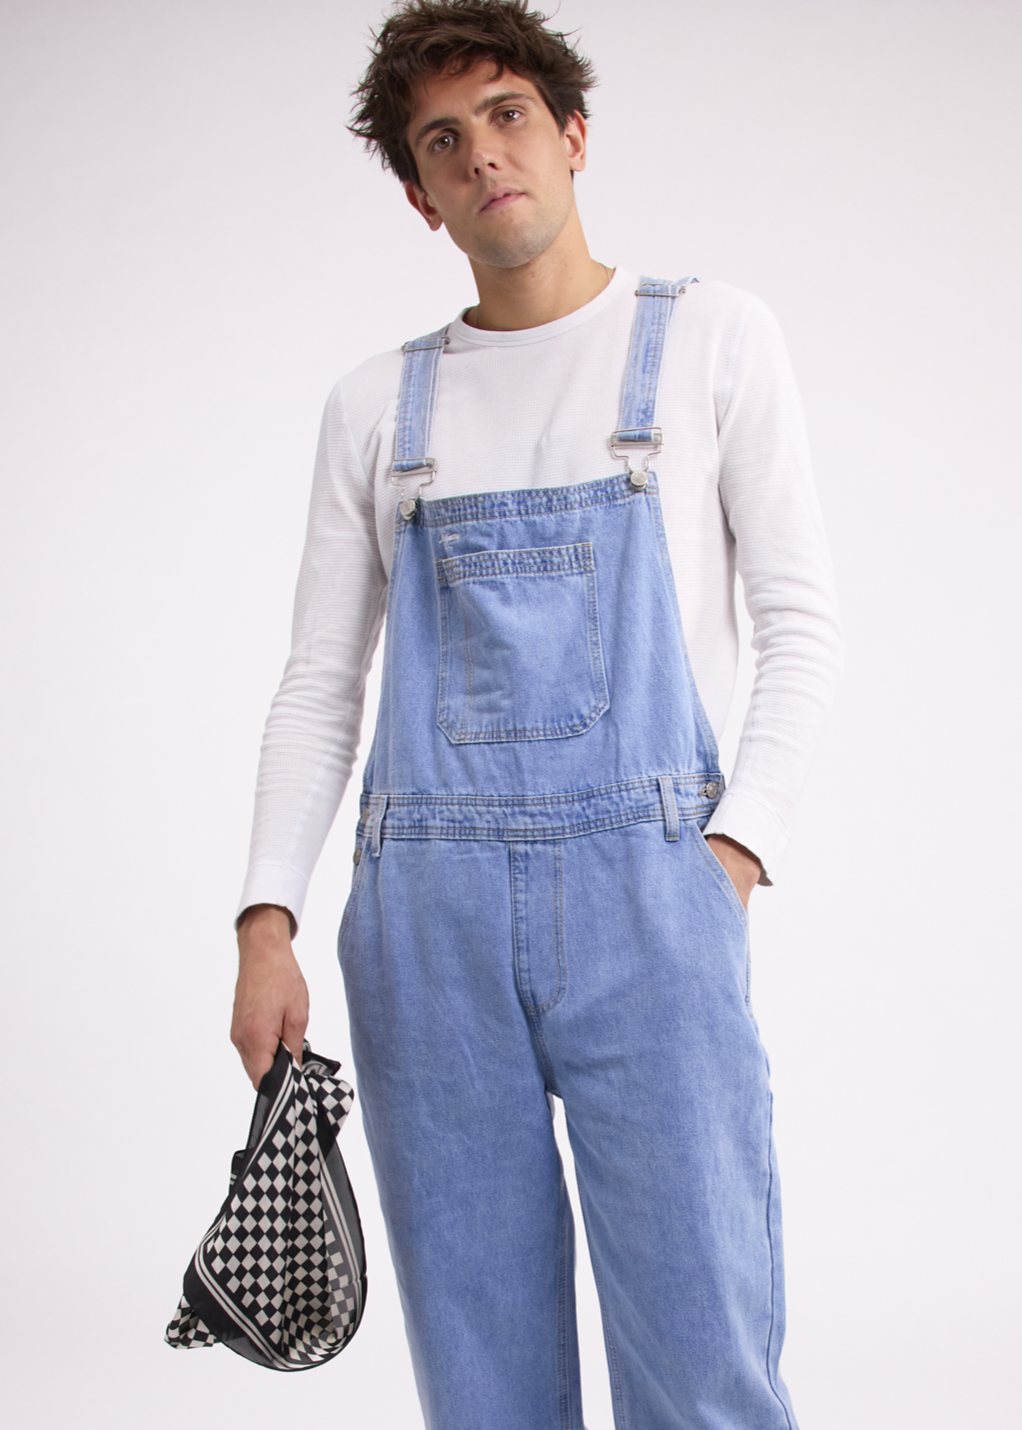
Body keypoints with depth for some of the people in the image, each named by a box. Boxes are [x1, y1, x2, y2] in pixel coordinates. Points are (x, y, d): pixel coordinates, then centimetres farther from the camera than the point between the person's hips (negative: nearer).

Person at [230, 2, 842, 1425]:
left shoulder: (710, 336, 9)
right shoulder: (377, 401, 16)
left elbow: (801, 625, 4)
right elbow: (319, 683, 14)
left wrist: (730, 854, -9)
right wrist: (267, 921, 2)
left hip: (646, 885, -2)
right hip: (423, 906, 3)